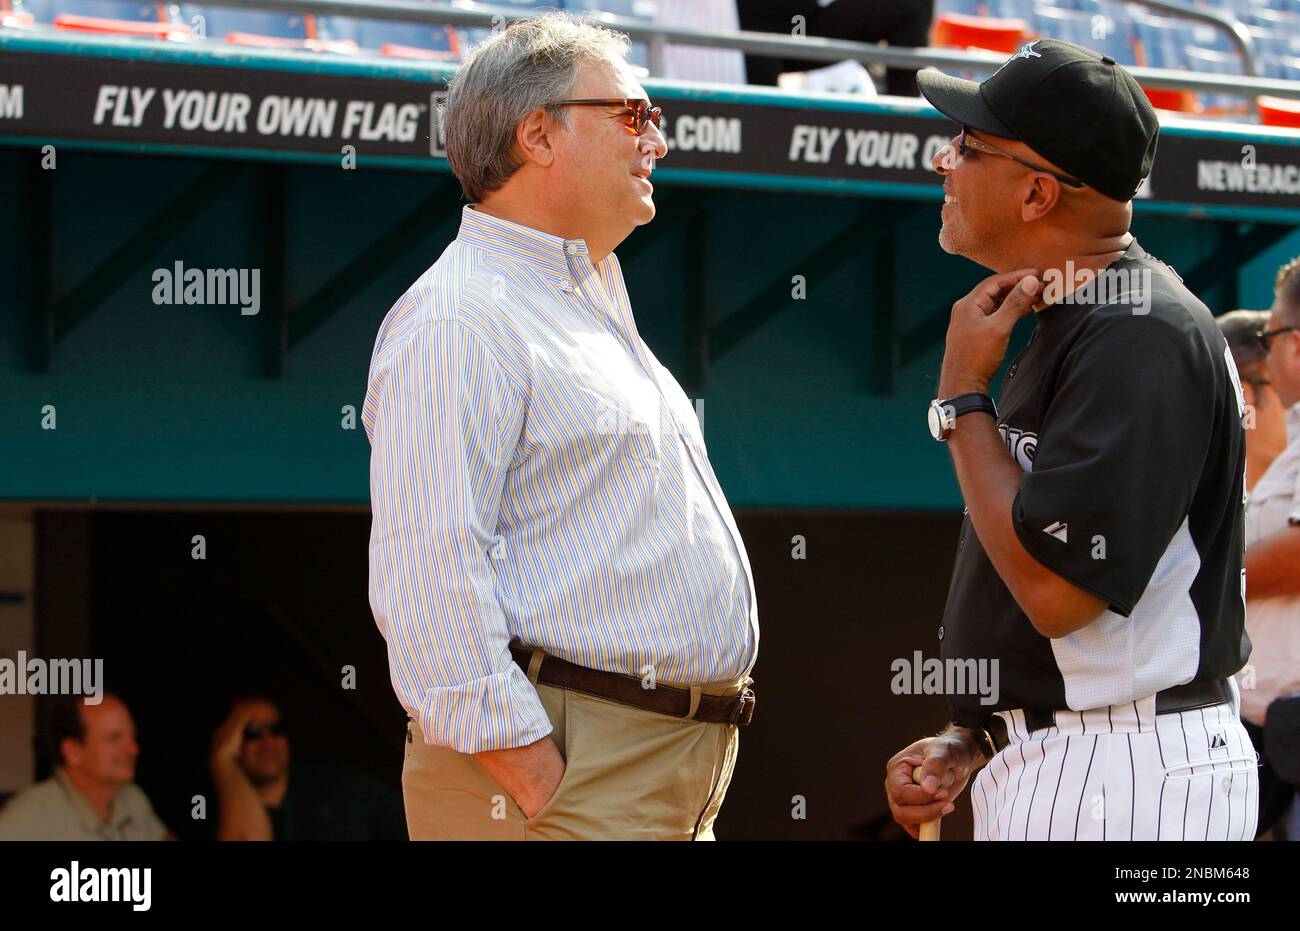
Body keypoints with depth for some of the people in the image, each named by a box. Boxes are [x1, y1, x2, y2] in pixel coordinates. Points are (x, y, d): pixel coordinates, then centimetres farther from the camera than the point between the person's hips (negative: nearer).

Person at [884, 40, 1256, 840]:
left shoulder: (1144, 336, -17)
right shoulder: (1061, 326, 15)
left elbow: (1057, 590, -24)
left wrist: (962, 398, -14)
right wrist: (968, 744, 10)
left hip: (1124, 778, -10)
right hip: (1038, 771, 10)